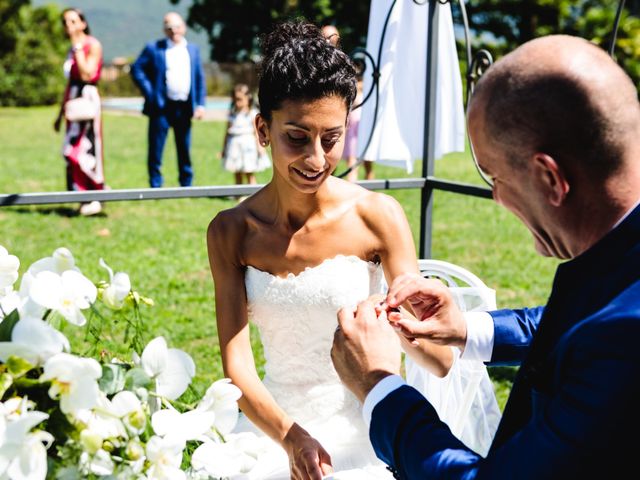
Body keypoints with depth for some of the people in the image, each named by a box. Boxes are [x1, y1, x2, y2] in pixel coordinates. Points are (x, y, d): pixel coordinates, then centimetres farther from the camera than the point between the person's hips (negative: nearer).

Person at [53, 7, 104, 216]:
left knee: (86, 149, -10)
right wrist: (61, 113, 21)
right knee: (72, 150, 5)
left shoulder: (93, 45, -6)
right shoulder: (73, 48, 17)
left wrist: (78, 48, -16)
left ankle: (95, 198, -2)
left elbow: (87, 74, -20)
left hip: (87, 98, -8)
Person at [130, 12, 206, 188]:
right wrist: (149, 93, -10)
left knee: (185, 150, 10)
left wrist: (200, 104, 2)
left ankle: (186, 185, 19)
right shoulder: (154, 48, 0)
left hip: (185, 107, 3)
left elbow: (200, 78, 11)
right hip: (162, 106, -3)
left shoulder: (193, 49, 12)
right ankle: (155, 186, 6)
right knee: (156, 149, -1)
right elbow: (137, 69, -2)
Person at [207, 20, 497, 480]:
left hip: (358, 429, -2)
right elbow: (236, 365, -6)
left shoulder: (378, 217, -8)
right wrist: (290, 437, -23)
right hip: (270, 423, 2)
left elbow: (441, 360, -7)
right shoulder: (231, 231, -2)